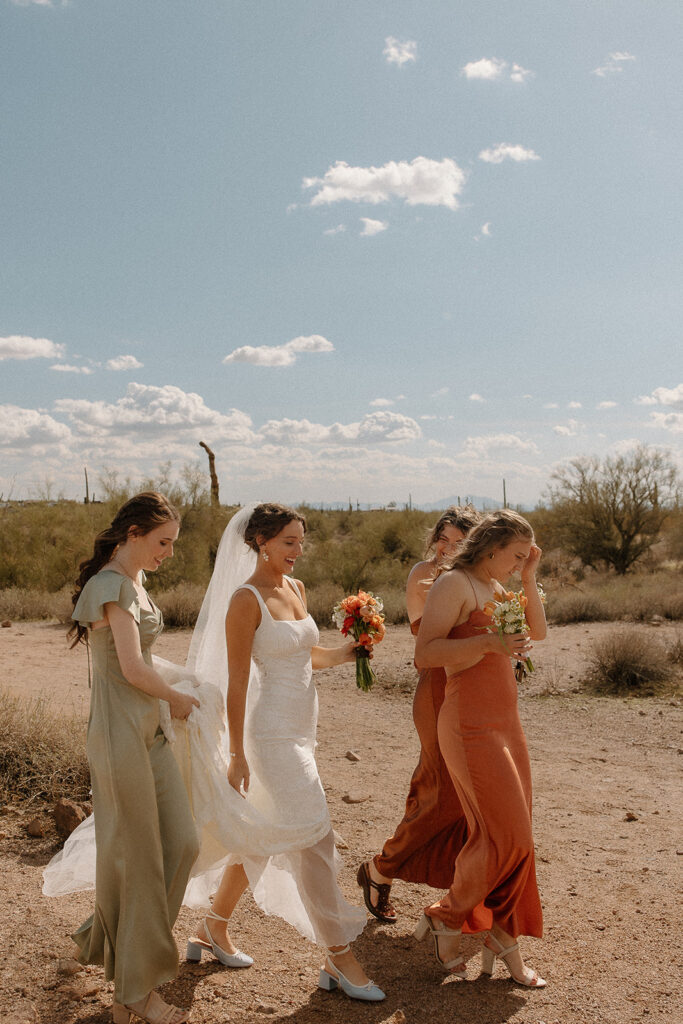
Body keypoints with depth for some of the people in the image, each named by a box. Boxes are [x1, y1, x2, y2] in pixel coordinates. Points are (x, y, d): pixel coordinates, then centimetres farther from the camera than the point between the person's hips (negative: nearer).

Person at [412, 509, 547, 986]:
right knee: (504, 835, -8)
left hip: (506, 723, 9)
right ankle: (446, 919, 13)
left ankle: (504, 938, 20)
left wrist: (530, 578, 6)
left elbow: (538, 631, 16)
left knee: (513, 835, 9)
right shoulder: (453, 584, -11)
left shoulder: (495, 588, 15)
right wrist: (488, 642, -26)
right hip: (471, 727, -9)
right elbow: (424, 653, -19)